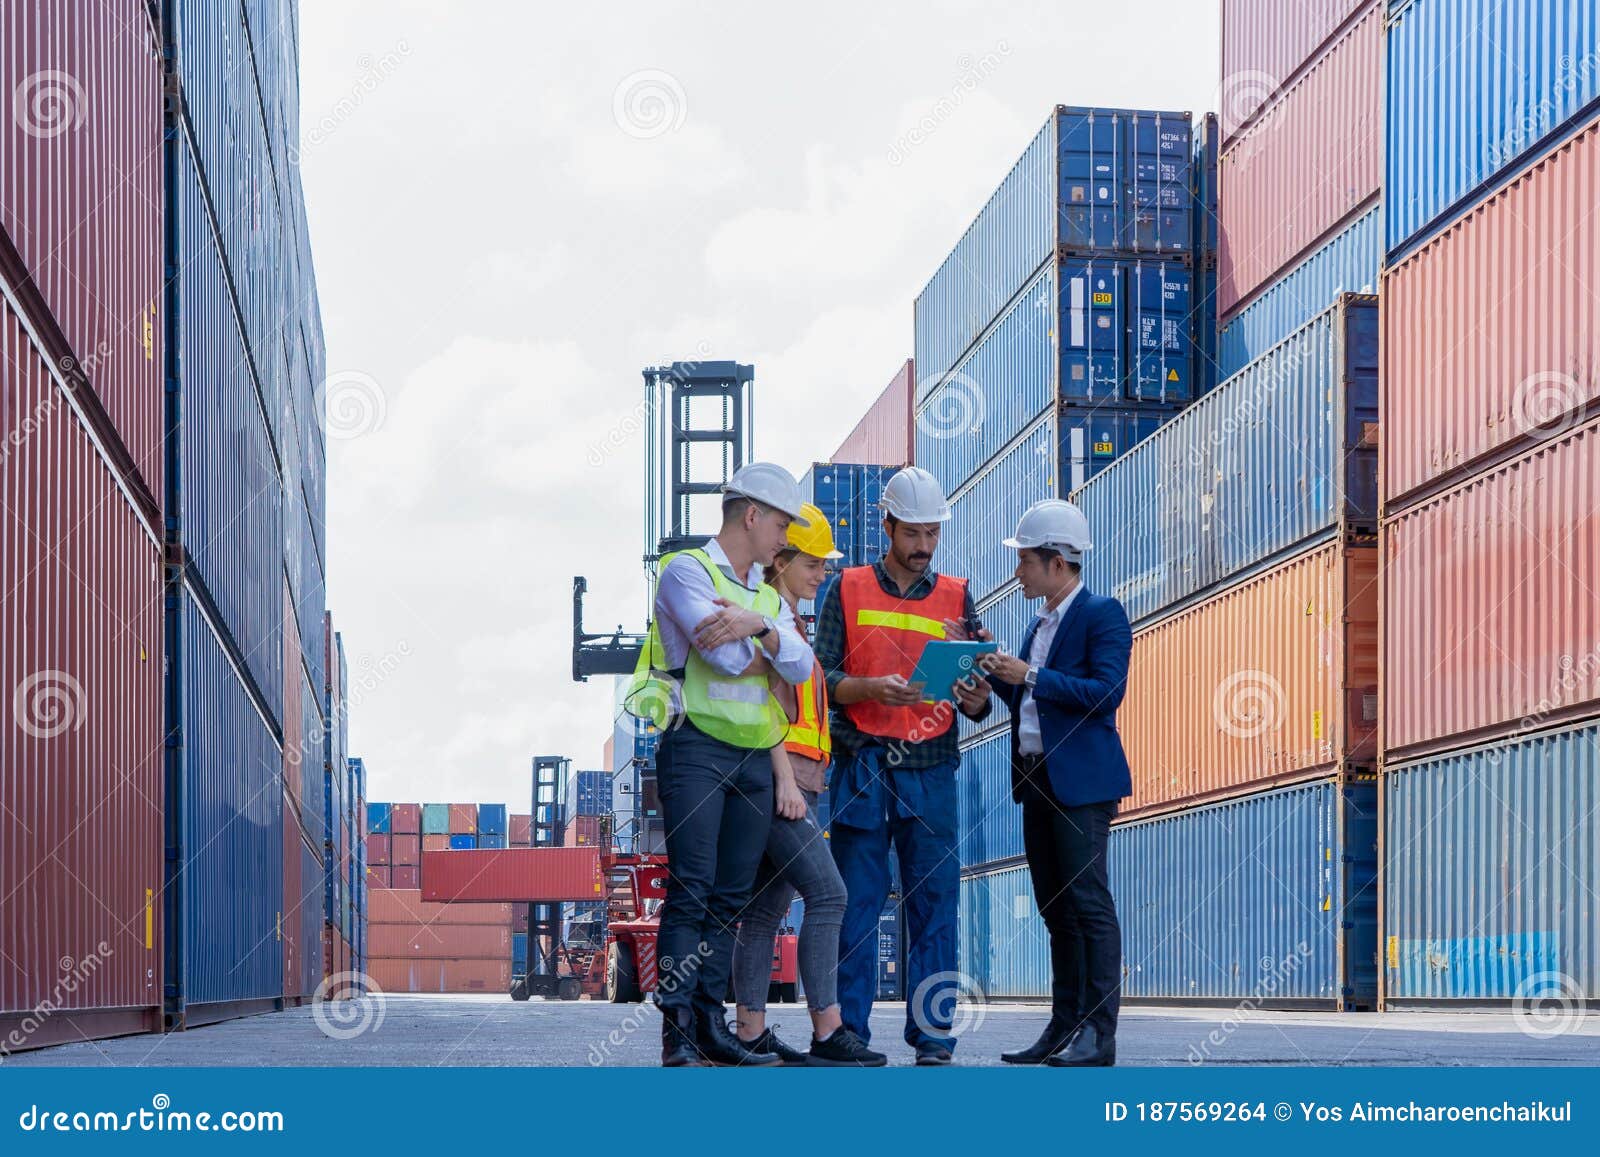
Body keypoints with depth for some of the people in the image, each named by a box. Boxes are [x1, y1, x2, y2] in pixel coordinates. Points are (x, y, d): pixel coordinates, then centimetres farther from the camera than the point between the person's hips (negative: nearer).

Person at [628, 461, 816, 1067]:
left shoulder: (769, 595, 21)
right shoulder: (686, 570, -2)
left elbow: (800, 667, 3)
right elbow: (727, 657, -16)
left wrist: (760, 626, -15)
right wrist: (774, 648, 4)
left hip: (754, 759, 7)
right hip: (697, 748, -7)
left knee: (731, 897, 6)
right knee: (690, 891, -10)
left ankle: (711, 1023, 10)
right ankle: (677, 1034, -11)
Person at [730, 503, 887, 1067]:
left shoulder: (789, 621, 23)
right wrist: (785, 779, -19)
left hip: (797, 780, 10)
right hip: (776, 775, -10)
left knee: (768, 907, 6)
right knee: (827, 893, -15)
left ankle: (751, 1033, 5)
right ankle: (827, 1031, -18)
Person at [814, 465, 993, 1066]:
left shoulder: (955, 597, 13)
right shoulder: (848, 589, 9)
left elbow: (976, 697, 10)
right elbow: (823, 679, 2)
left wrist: (975, 698, -13)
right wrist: (873, 689, -16)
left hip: (930, 769, 1)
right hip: (861, 766, -1)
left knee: (934, 900, -2)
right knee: (856, 902, -1)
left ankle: (933, 1035, 2)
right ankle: (849, 1032, 4)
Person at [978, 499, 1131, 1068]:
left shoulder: (1102, 614, -7)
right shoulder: (1040, 624, 19)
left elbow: (1106, 691, -18)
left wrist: (1030, 675, -18)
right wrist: (997, 669, 6)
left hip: (1081, 781, -9)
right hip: (1038, 781, 9)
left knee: (1089, 904, -9)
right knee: (1056, 910, 10)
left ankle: (1098, 1036, -9)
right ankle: (1063, 1028, 14)